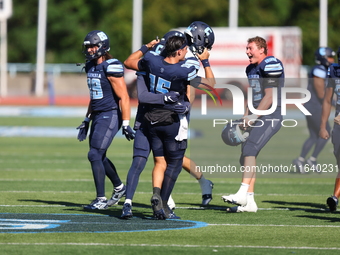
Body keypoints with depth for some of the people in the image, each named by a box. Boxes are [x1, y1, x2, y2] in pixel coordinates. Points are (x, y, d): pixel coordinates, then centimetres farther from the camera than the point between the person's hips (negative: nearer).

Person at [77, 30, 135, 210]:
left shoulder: (111, 68, -17)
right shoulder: (91, 67, 11)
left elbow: (124, 97, -17)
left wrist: (126, 124, -19)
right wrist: (87, 121, 23)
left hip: (110, 116, -9)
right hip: (97, 116, 9)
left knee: (95, 155, -13)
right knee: (99, 156, 16)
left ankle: (101, 199, -7)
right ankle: (119, 187, 36)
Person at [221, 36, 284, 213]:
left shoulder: (271, 65, -11)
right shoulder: (252, 69, 18)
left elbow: (269, 97, -16)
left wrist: (253, 117, -16)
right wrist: (246, 118, 10)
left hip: (270, 117, -10)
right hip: (258, 118, 10)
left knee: (249, 149, -23)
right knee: (245, 157, 6)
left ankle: (242, 194, -29)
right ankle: (249, 202, 10)